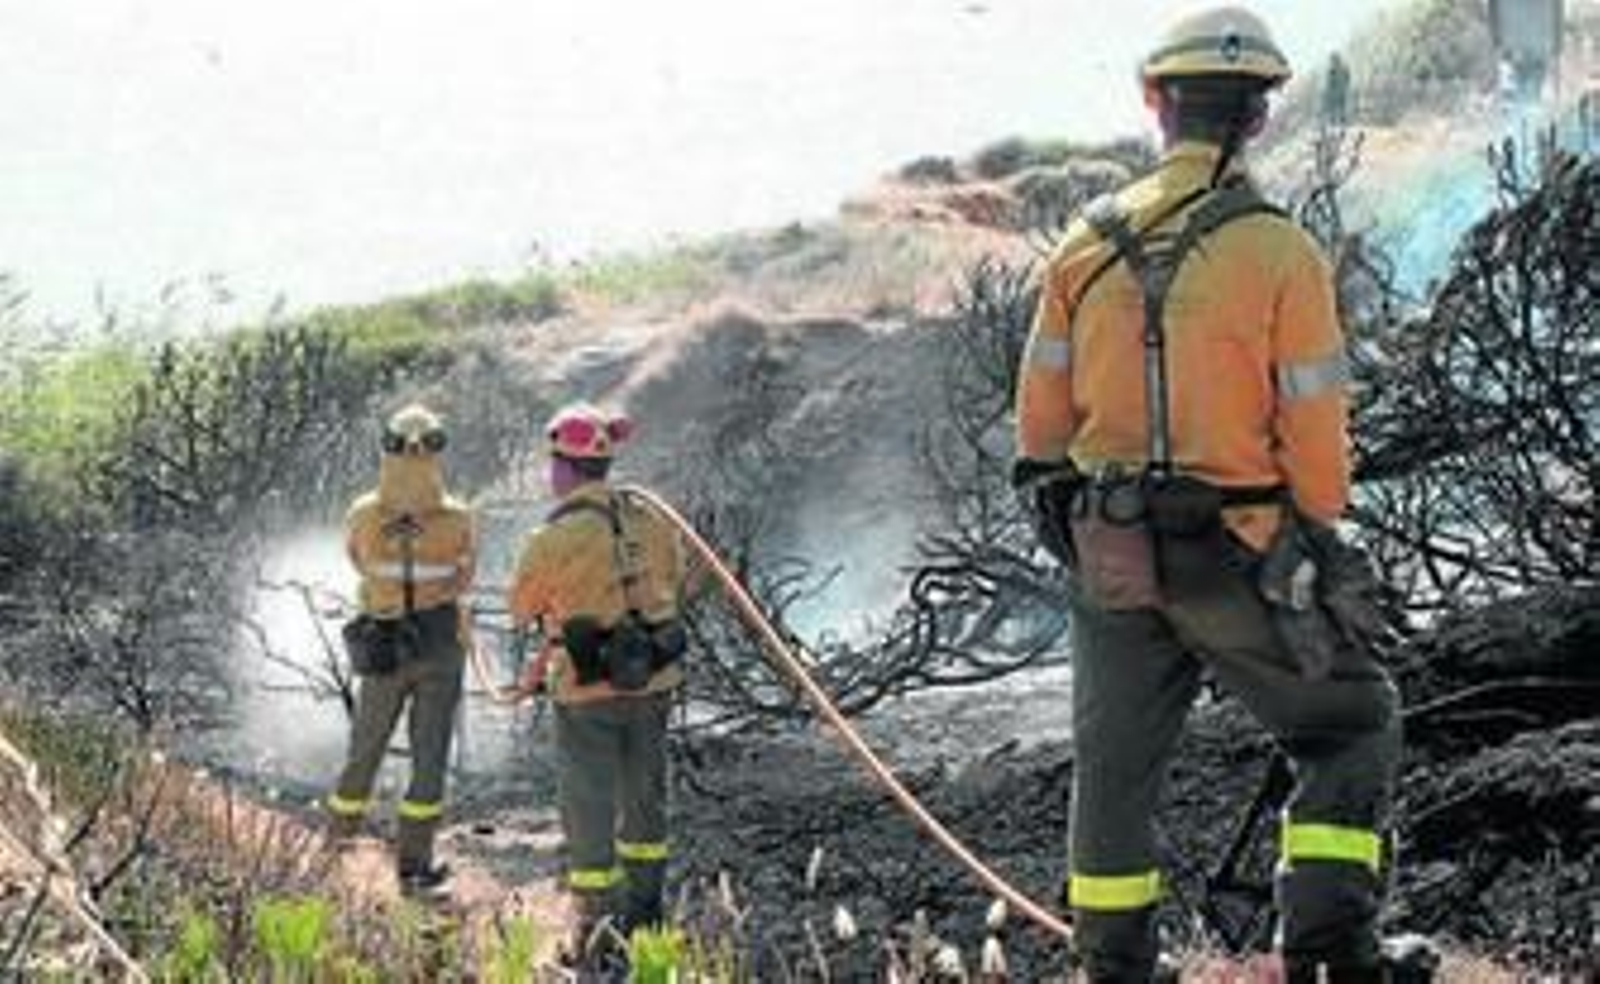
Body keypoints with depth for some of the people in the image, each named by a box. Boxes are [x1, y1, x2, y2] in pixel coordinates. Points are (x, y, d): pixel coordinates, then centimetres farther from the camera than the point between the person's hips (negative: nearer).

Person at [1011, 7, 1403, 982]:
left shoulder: (1087, 245, 1)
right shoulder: (1280, 253, -13)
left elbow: (1043, 408, 7)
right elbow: (1316, 426, -10)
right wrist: (1320, 537, 5)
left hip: (1111, 558, 4)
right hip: (1238, 554, -4)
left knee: (1116, 767, 18)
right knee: (1356, 725, 14)